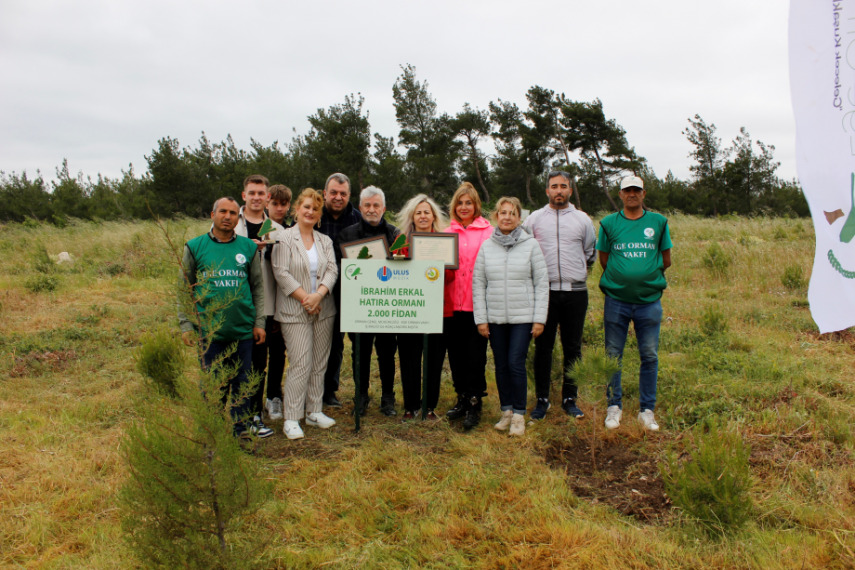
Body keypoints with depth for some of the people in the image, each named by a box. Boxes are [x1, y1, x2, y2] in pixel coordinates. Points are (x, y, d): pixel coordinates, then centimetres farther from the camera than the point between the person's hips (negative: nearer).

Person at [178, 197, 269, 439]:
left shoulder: (248, 247, 7)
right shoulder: (195, 247, 4)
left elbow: (258, 286, 10)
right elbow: (184, 289, 6)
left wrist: (259, 322, 5)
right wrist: (186, 325, -1)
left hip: (243, 329, 2)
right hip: (209, 329, -1)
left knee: (241, 380, 10)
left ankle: (242, 424, 23)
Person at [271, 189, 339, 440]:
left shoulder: (325, 241, 13)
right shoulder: (285, 238, -1)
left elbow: (332, 270, 2)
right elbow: (281, 273, -10)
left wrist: (319, 294, -14)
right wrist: (304, 298, -14)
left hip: (323, 309, 5)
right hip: (294, 311, -5)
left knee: (320, 362, 8)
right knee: (301, 364, -9)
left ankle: (315, 411, 20)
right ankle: (291, 419, 0)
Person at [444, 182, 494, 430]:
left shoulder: (488, 231, 1)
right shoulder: (448, 232, 13)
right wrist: (443, 272, -4)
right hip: (453, 303, 4)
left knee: (475, 355, -1)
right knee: (456, 353, 10)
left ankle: (474, 404, 10)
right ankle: (462, 399, 24)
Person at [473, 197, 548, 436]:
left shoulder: (531, 245, 0)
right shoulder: (486, 246, 5)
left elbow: (542, 283, -1)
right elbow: (478, 284, 6)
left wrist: (539, 319, -5)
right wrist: (480, 318, 1)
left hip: (523, 317, -2)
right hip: (495, 318, 3)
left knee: (516, 363, -6)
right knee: (501, 365, 8)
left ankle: (519, 415, 7)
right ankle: (506, 411, 22)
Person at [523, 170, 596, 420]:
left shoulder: (582, 219, 10)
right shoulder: (534, 219, 7)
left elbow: (591, 253, 20)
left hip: (576, 292, 1)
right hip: (545, 291, -1)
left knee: (573, 348, 6)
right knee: (543, 347, 2)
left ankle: (570, 398, 18)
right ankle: (542, 399, 12)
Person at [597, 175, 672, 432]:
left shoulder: (658, 222, 6)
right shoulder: (609, 223, 5)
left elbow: (666, 260, 11)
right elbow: (604, 259, 10)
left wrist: (647, 275, 7)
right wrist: (620, 278, 5)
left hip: (649, 300, 1)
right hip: (616, 299, 0)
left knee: (650, 356, 4)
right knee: (613, 355, 5)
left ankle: (647, 410, 16)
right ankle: (614, 406, 18)